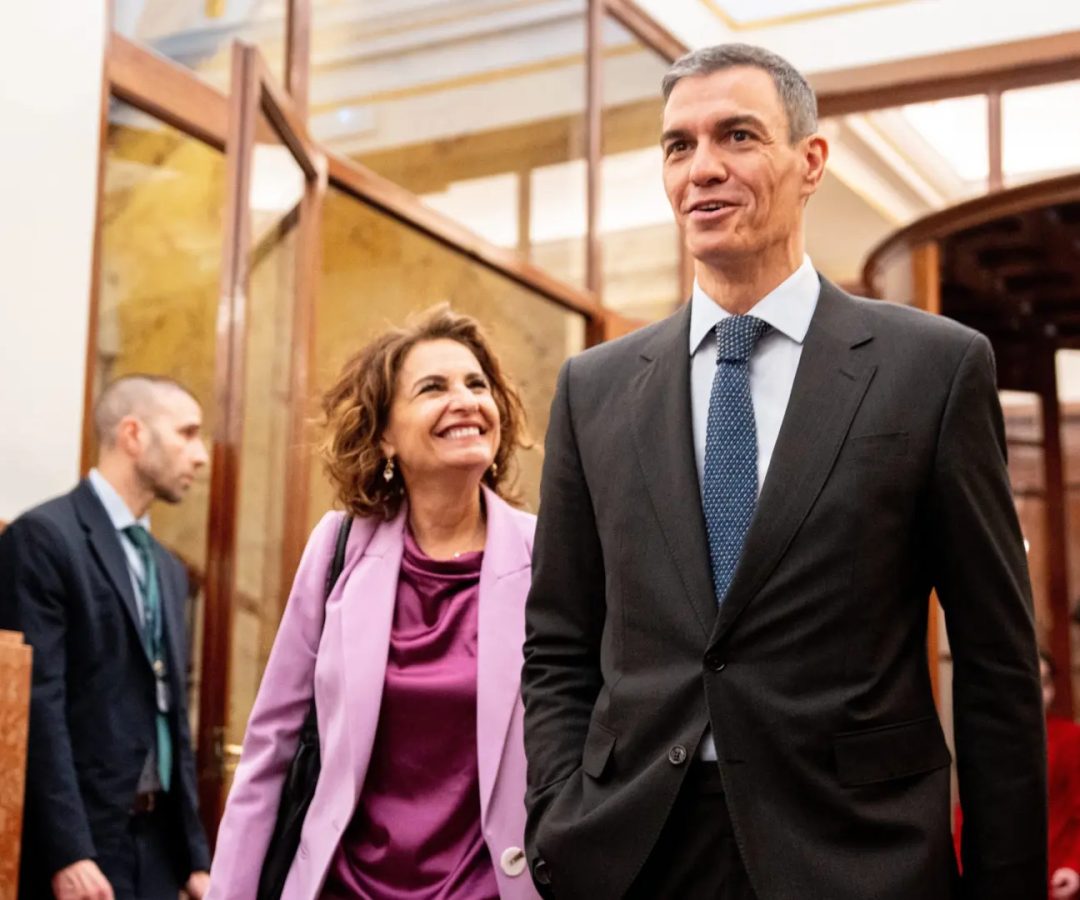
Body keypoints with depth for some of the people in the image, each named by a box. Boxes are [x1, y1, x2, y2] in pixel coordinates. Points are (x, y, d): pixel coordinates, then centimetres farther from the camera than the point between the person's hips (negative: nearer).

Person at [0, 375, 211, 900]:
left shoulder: (168, 570, 18)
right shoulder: (44, 536, -8)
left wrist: (194, 857, 14)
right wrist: (69, 852, -21)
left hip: (157, 842, 8)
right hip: (77, 841, -8)